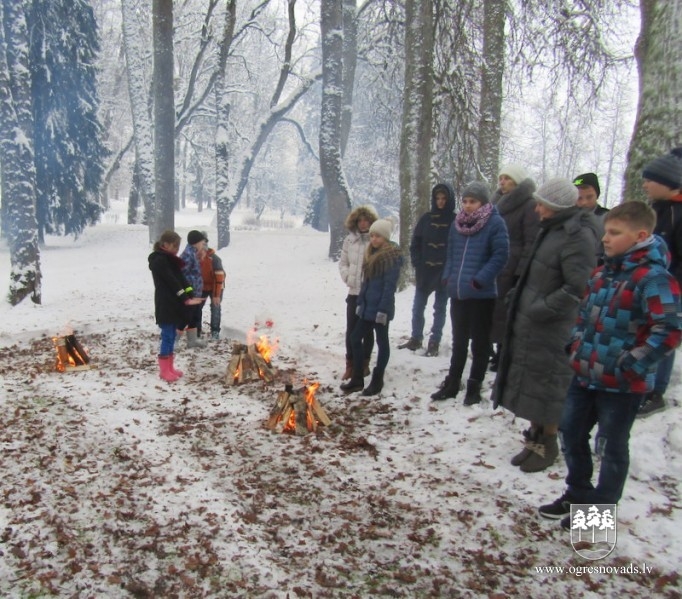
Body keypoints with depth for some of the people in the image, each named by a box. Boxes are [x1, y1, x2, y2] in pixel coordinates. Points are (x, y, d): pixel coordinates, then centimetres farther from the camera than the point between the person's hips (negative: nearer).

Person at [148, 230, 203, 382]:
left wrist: (190, 294, -3)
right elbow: (172, 281, -20)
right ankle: (164, 370, 2)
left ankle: (170, 367, 19)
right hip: (165, 305, -9)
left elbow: (180, 277, 8)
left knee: (171, 336, 12)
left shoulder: (170, 260, 16)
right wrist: (185, 298, -22)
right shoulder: (159, 260, -13)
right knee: (167, 336, -5)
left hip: (173, 304, 9)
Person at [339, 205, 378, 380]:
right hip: (354, 292, 3)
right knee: (351, 329, 6)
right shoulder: (350, 240, 5)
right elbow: (343, 263, 14)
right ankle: (350, 364, 19)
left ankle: (365, 363, 26)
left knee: (367, 329, 11)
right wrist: (347, 277, 0)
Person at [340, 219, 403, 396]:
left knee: (382, 342, 5)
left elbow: (390, 286, -18)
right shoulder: (371, 254, 13)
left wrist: (383, 310, -21)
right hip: (367, 306, 9)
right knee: (355, 337, 10)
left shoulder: (392, 257, -13)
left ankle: (377, 381, 16)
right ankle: (357, 379, 20)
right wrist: (360, 302, 13)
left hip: (380, 308, -9)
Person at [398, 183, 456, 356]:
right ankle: (416, 338, 21)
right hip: (424, 271, 3)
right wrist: (417, 265, -3)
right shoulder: (426, 218, 4)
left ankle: (434, 342, 15)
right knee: (418, 306, 8)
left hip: (445, 272, -3)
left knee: (440, 308, 7)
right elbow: (415, 243, 6)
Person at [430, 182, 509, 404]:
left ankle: (474, 387, 18)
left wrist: (480, 280, -18)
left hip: (482, 294, -6)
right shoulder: (457, 223, 9)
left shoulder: (495, 223, -9)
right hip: (458, 293, 6)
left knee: (480, 342, 7)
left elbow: (500, 255, -14)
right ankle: (452, 383, 26)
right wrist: (448, 277, 6)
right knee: (458, 340, 16)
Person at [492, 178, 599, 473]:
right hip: (529, 322, 9)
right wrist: (520, 295, 11)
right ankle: (535, 438, 29)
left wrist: (542, 309, -20)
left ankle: (548, 444, 21)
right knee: (529, 382, 15)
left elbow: (577, 288, -22)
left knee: (548, 385, 4)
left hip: (552, 327, -9)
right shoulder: (552, 229, 10)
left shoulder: (578, 236, -18)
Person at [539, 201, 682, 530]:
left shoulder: (653, 278, -19)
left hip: (621, 384, -8)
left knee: (611, 447, 9)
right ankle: (578, 494, 39)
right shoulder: (603, 273, 7)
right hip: (585, 375, 8)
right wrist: (576, 344, 11)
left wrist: (631, 365, -25)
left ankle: (600, 509, 28)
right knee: (571, 434, 19)